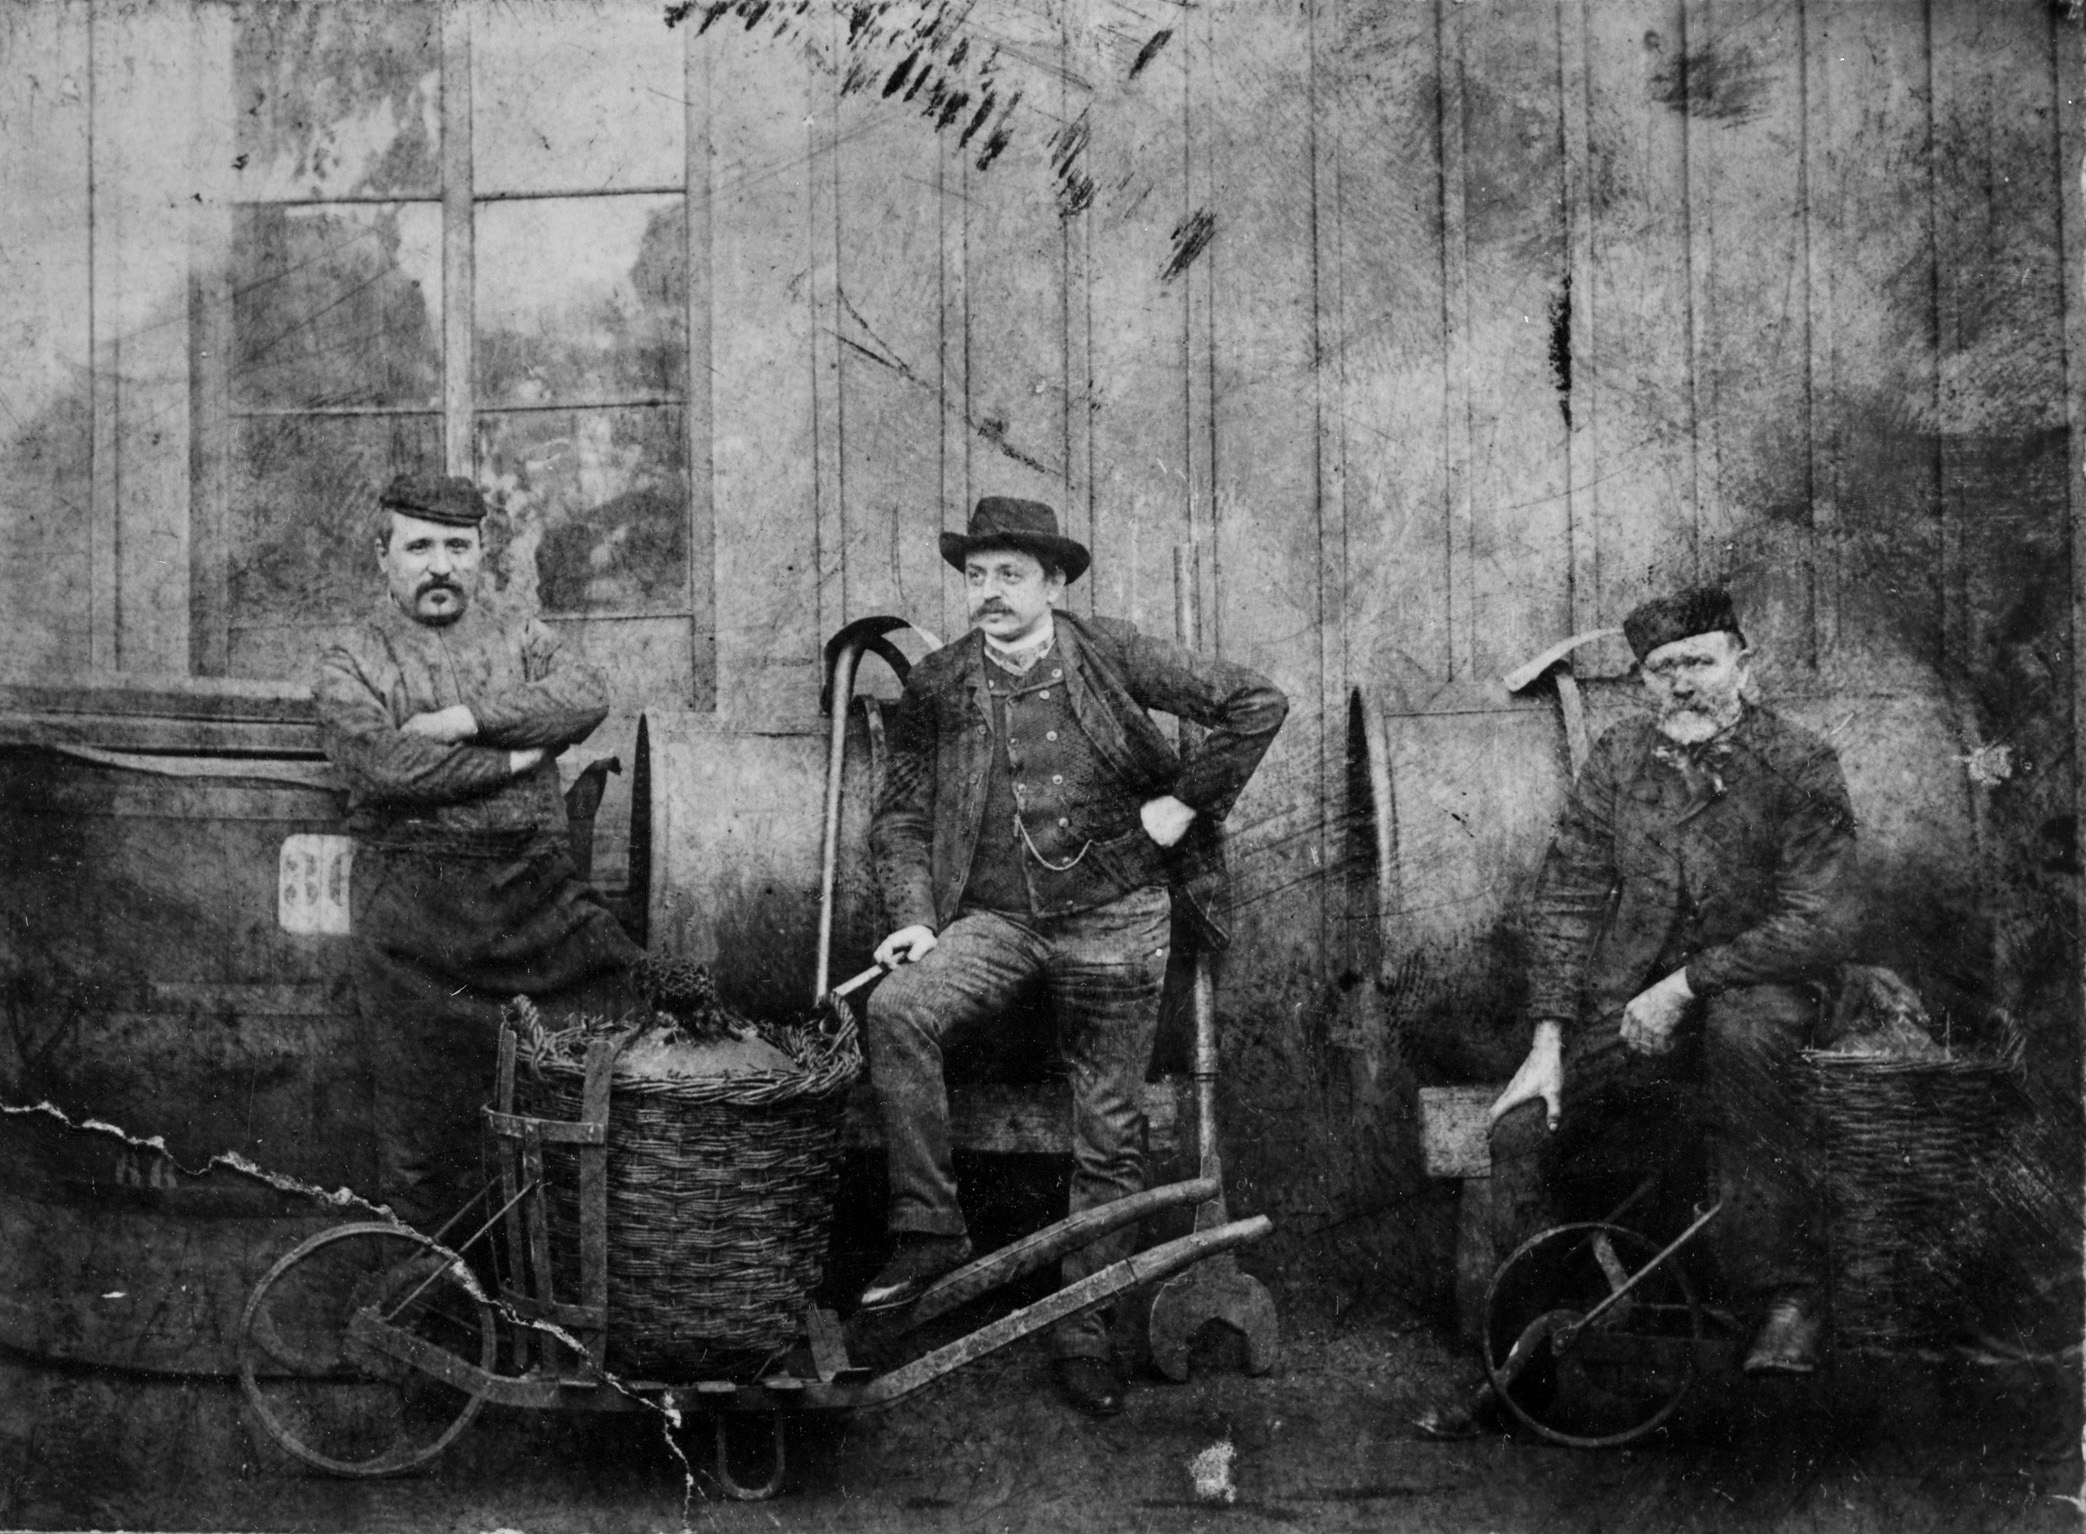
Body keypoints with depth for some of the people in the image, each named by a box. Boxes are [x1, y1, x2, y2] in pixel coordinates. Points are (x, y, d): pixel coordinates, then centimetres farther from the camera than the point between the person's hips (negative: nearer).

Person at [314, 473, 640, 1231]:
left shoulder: (519, 637, 15)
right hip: (411, 899, -2)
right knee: (425, 1110, 1)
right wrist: (516, 756, -9)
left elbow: (586, 696, -7)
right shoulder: (350, 662, 6)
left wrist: (467, 719, -14)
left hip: (534, 879, 2)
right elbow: (384, 768, -13)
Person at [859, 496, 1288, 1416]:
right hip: (993, 919, 1)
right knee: (895, 1010, -28)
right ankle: (928, 1231, -17)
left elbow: (1258, 703, -3)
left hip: (1114, 921, -1)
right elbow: (901, 814, 8)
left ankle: (1083, 1329, 18)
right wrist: (913, 916, -6)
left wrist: (1184, 801, -5)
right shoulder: (935, 688, 0)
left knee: (1109, 1135, 3)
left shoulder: (1111, 657, -5)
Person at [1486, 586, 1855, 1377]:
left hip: (1750, 991, -3)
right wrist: (1547, 1041, -5)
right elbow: (1564, 899, 5)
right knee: (1521, 1135, -18)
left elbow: (1816, 928, -13)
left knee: (1741, 1031, -39)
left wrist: (1682, 985, -19)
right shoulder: (1617, 758, 4)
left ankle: (1785, 1301, -28)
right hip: (1621, 1013, 3)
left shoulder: (1800, 766, -6)